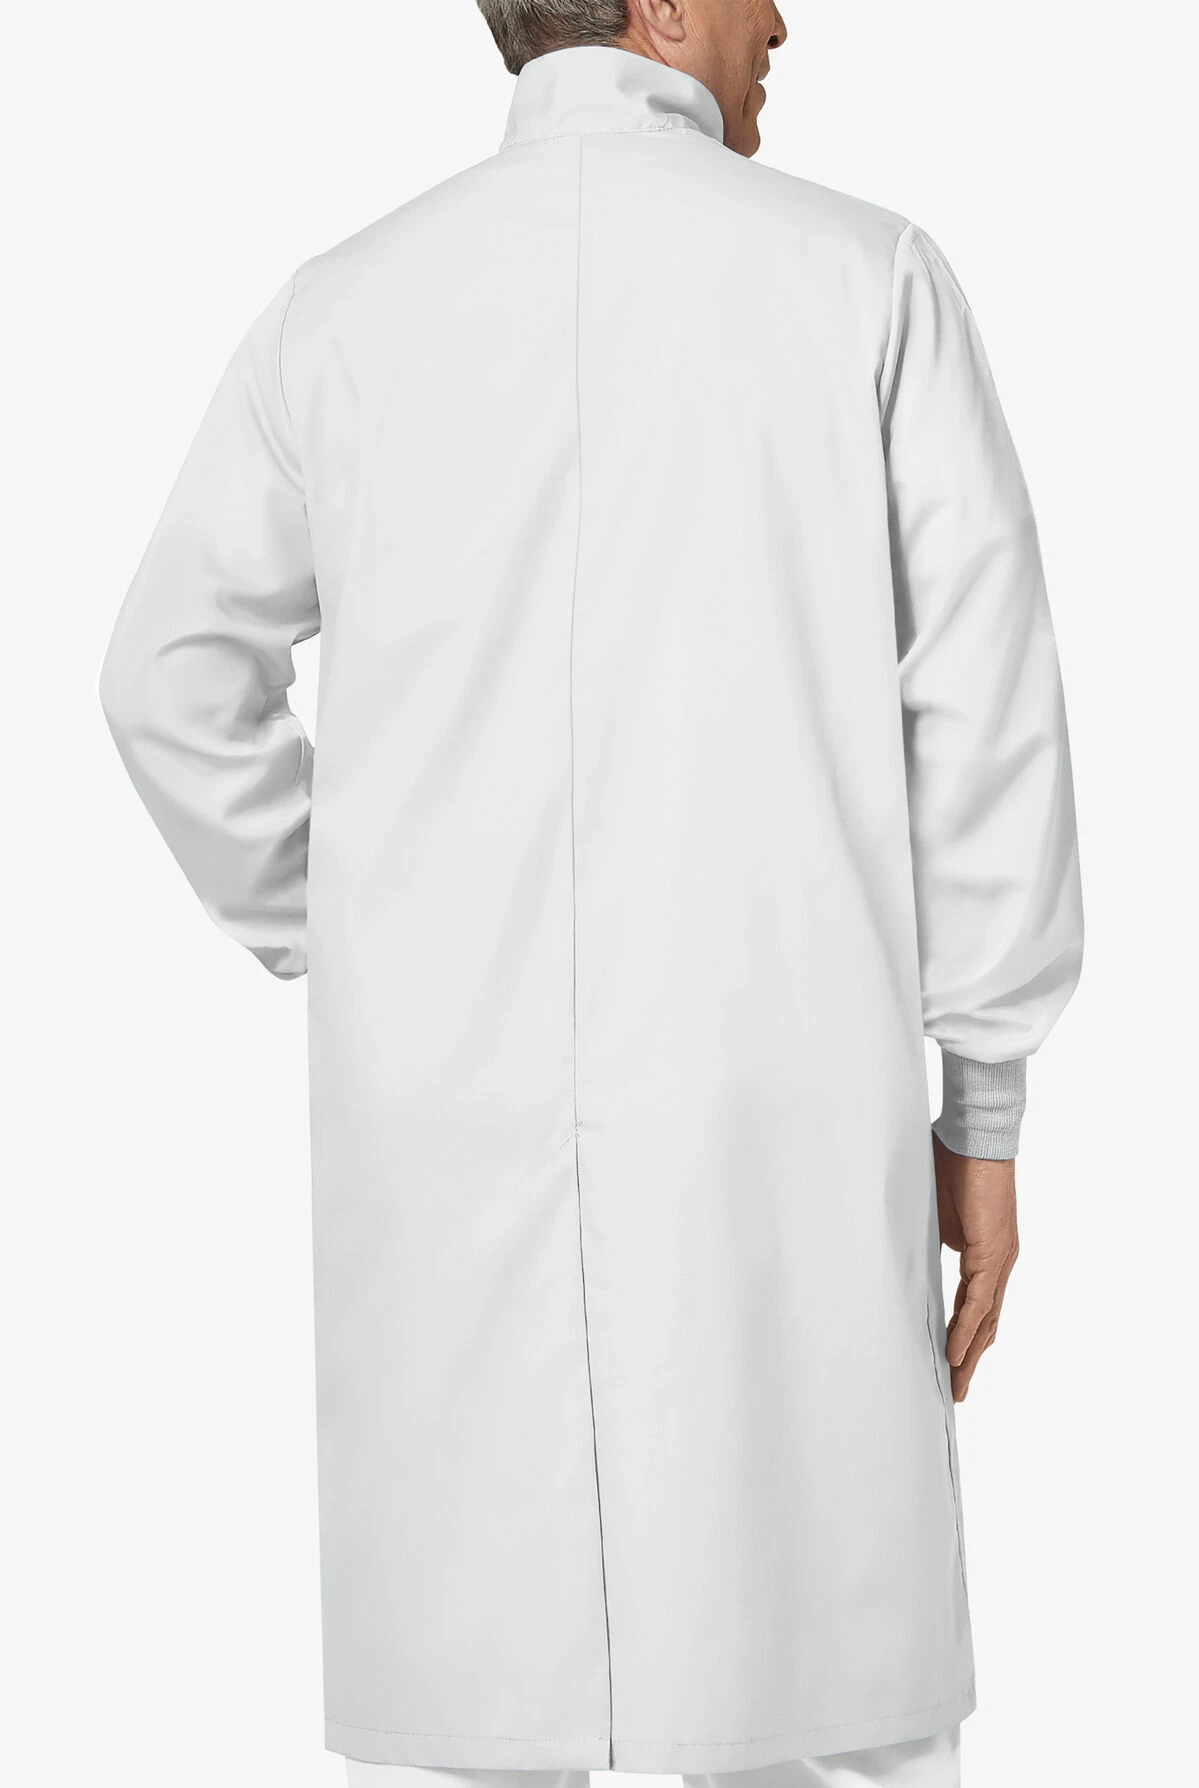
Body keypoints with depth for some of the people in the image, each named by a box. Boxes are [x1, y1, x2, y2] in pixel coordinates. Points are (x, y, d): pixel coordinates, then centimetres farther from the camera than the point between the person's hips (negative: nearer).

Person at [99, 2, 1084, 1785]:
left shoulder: (345, 304, 6)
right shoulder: (866, 276, -1)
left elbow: (176, 677, 11)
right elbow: (984, 701, -4)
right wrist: (986, 1115, 4)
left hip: (446, 1115, 2)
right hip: (775, 1115, -2)